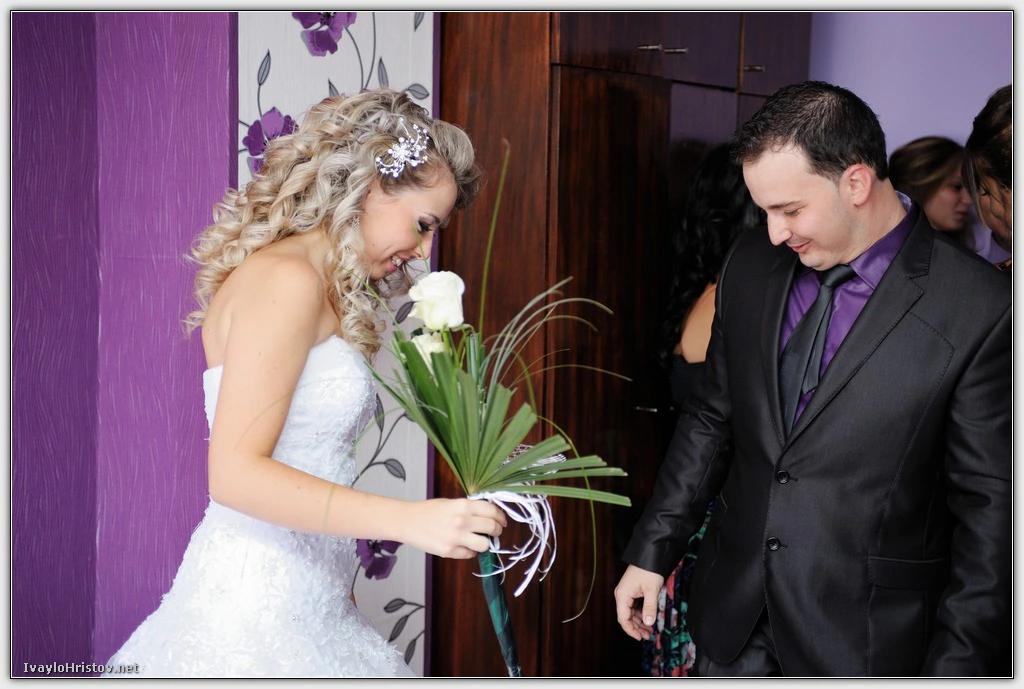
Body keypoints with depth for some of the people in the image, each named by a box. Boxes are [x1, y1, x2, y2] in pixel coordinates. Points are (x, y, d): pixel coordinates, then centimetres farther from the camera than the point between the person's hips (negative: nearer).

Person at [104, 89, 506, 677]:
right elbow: (236, 473, -22)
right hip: (258, 600, -9)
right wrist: (411, 521, -25)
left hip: (306, 593, 9)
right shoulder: (286, 280, -15)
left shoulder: (326, 290, 14)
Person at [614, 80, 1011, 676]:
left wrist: (955, 665, -11)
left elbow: (990, 508, -12)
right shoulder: (751, 264, 0)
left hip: (861, 640, -4)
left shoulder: (981, 310, -16)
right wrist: (652, 552, 10)